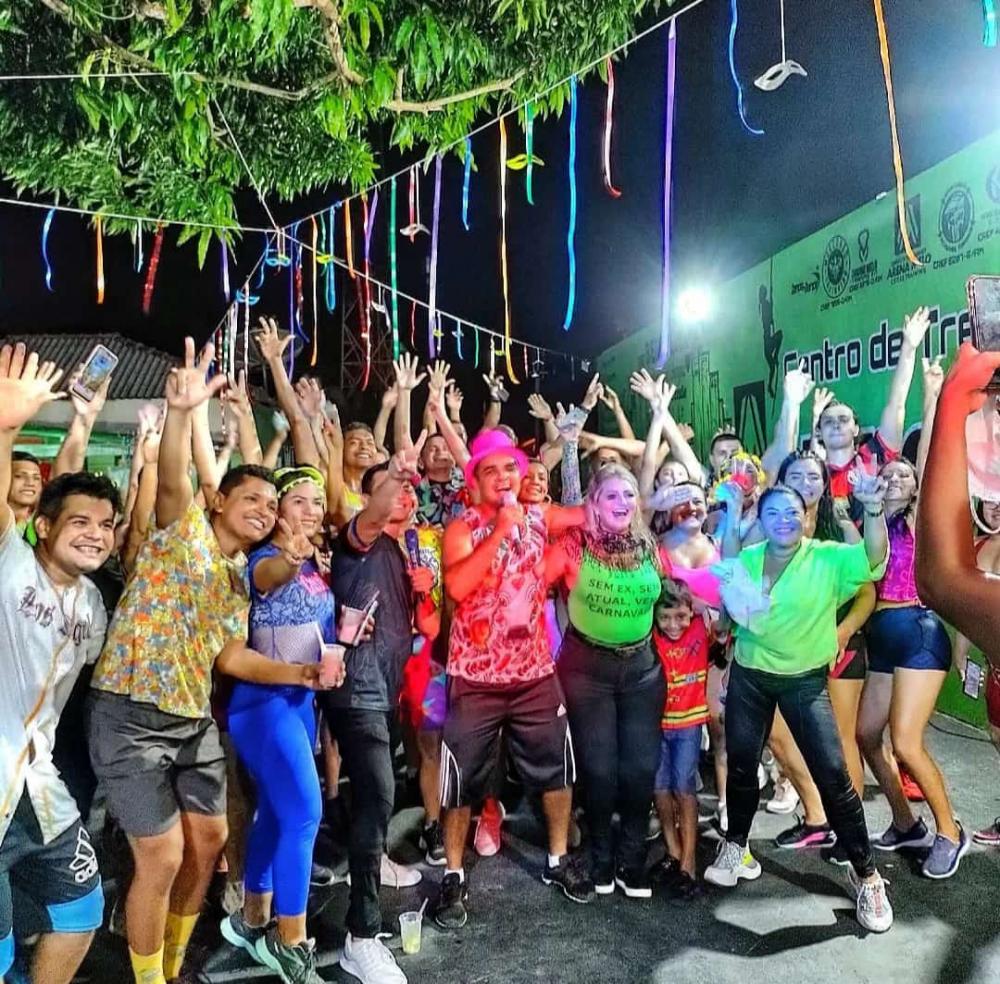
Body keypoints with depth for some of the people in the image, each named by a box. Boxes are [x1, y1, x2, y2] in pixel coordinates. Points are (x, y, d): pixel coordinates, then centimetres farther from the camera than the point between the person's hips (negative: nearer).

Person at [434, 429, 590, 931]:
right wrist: (500, 529, -28)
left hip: (535, 672, 4)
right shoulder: (462, 528, -10)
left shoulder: (538, 518, 3)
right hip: (475, 678, -4)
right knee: (464, 780, 6)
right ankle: (454, 877, 24)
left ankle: (558, 860, 36)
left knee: (557, 769, 15)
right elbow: (457, 586, -28)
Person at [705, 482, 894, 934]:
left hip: (805, 680, -3)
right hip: (750, 676, 3)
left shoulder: (828, 558, -13)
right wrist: (731, 517, -20)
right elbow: (729, 580, -13)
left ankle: (865, 874, 12)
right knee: (741, 765, 15)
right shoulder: (749, 556, 2)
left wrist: (874, 509, -47)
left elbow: (874, 558, -30)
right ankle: (735, 845, 39)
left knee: (833, 775, -7)